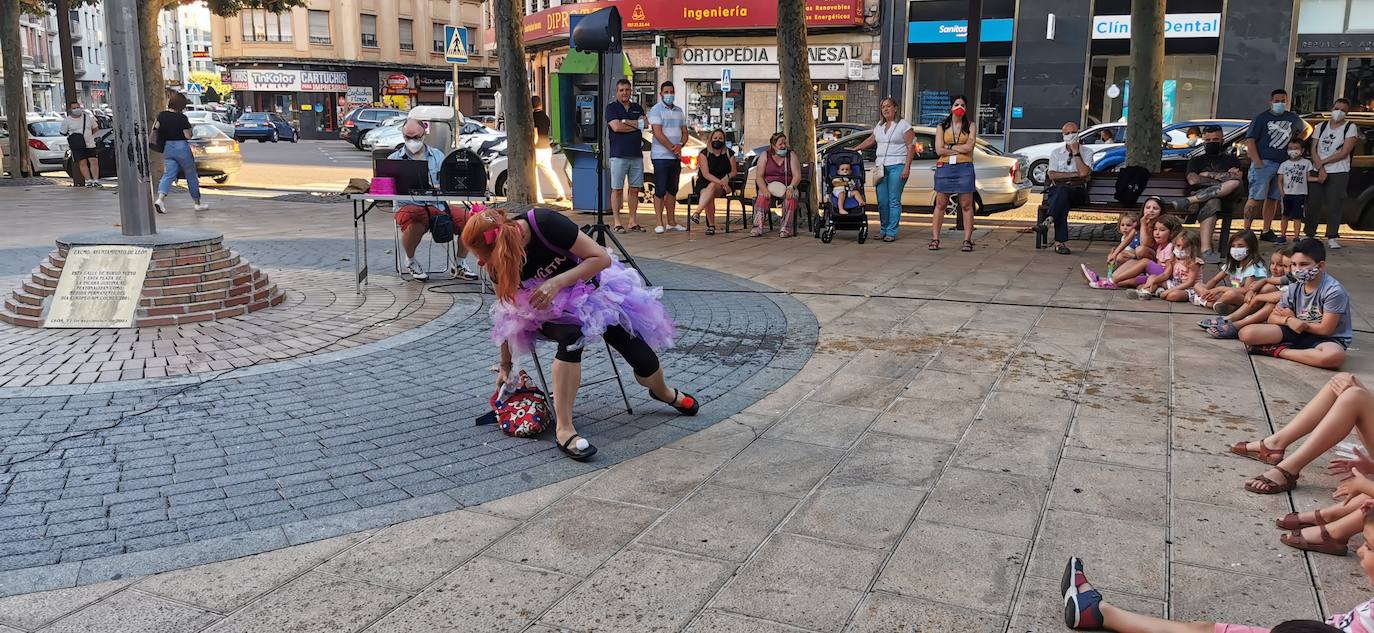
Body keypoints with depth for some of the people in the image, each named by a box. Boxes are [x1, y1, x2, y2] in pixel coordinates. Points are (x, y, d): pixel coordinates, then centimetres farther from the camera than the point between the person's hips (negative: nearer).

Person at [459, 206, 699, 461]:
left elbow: (602, 258, -25)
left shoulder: (544, 223, -32)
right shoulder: (499, 262, -19)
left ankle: (663, 392, 30)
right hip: (546, 308, 1)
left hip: (591, 289, -1)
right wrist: (505, 365, 3)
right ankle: (564, 430, -30)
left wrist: (557, 282, -36)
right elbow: (506, 313, -3)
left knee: (643, 359, -8)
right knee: (572, 334, -35)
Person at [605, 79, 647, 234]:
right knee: (617, 189, -3)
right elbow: (616, 127, -12)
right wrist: (636, 125, -2)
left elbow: (645, 124, 0)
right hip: (618, 155, -4)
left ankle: (633, 221, 13)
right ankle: (617, 222, 3)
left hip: (636, 155, 4)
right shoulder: (611, 107, 3)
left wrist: (625, 121, -8)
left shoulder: (637, 108, 16)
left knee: (635, 189, 6)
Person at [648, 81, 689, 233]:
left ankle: (671, 222, 17)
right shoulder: (656, 110, -5)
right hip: (661, 156, -6)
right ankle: (660, 223, -1)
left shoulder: (679, 111, 15)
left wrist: (680, 145, -8)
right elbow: (658, 134, -14)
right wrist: (673, 148, -13)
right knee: (660, 191, -4)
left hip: (676, 157, 6)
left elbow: (684, 132, 13)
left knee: (672, 190, 10)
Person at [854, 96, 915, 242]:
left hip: (897, 166, -6)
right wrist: (855, 149, 27)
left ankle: (892, 232, -4)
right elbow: (871, 140, 32)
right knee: (882, 201, 3)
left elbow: (911, 147, -5)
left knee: (894, 201, -6)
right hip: (881, 166, 6)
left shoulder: (903, 125, -1)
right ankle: (883, 229, 14)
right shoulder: (880, 126, 17)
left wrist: (907, 167, -13)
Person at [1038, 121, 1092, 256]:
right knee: (1063, 201, -36)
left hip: (1078, 192, -1)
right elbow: (1052, 175, 2)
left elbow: (1083, 172, -8)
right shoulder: (1056, 152, 16)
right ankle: (1060, 242, -46)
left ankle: (1048, 221, -55)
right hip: (1056, 191, 1)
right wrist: (1075, 174, -4)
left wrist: (1076, 152, -4)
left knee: (1062, 190, -37)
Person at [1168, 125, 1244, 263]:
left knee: (1237, 182, -35)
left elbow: (1238, 177, 5)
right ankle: (1206, 250, -57)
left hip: (1226, 196, 2)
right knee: (1211, 203, -42)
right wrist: (1224, 177, 2)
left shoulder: (1231, 160, 27)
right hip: (1200, 194, -1)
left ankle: (1188, 201, -40)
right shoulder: (1196, 160, 26)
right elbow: (1193, 180, 4)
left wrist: (1208, 174, 0)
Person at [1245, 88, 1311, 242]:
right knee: (1256, 198, -11)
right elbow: (1250, 140, -7)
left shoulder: (1293, 119, 17)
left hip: (1282, 165, 6)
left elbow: (1308, 129, 36)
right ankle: (1246, 229, -11)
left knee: (1273, 199, 8)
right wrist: (1257, 162, -15)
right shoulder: (1262, 118, 1)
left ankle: (1267, 231, 14)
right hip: (1263, 163, -5)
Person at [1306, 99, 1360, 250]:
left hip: (1339, 173, -3)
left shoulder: (1351, 128, 1)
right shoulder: (1321, 126, 12)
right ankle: (1309, 234, 13)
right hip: (1318, 172, 3)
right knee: (1313, 204, 3)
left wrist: (1322, 162, -10)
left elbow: (1344, 152, -8)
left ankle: (1332, 237, 1)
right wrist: (1320, 168, -9)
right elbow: (1313, 150, 4)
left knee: (1334, 206, -4)